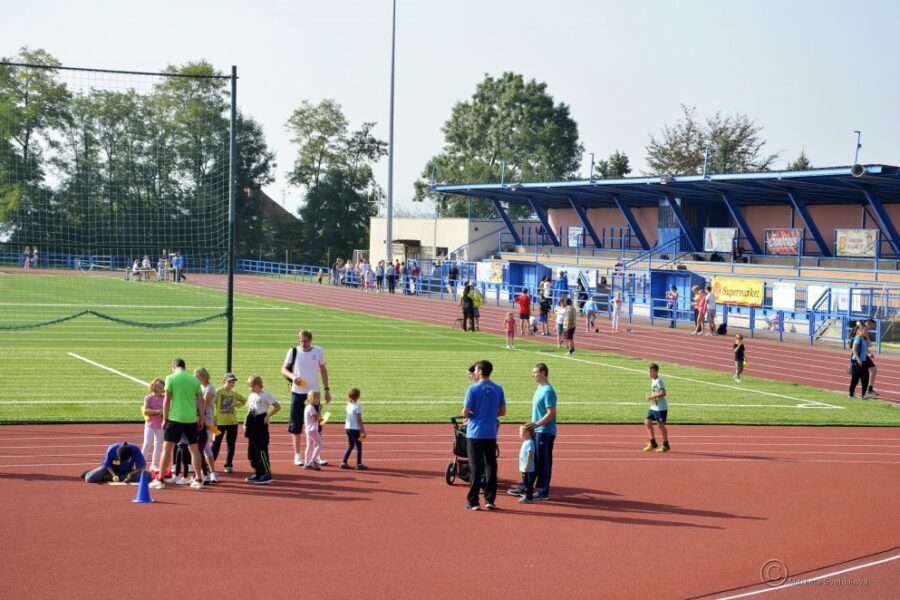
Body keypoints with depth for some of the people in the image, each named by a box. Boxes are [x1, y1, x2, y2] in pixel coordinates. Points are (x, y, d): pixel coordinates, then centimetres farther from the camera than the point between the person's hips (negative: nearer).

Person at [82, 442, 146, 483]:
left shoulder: (135, 450, -30)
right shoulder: (111, 450, -31)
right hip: (111, 469, -2)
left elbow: (142, 466, -19)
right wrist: (114, 475, -30)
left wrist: (130, 474, -31)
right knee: (90, 478, -28)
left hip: (126, 471, 2)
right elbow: (108, 465, -15)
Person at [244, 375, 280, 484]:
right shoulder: (251, 396, 14)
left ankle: (267, 474, -8)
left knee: (261, 449, -11)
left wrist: (268, 416, -14)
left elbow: (278, 407, -10)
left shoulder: (265, 395, -7)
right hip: (252, 424, 8)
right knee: (252, 450, 10)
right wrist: (246, 423, 11)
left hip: (261, 422, -8)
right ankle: (258, 473, 20)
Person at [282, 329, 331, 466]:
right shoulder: (293, 352, -4)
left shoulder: (319, 351, 0)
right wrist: (292, 376, -18)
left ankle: (317, 455, 12)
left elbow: (323, 370, 9)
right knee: (296, 424, 2)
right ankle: (297, 455, 13)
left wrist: (326, 389, 5)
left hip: (314, 392, 1)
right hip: (297, 393, -1)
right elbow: (284, 369, 3)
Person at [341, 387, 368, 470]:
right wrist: (363, 431, -10)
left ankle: (344, 462, 15)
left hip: (348, 428, 7)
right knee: (359, 446, 3)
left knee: (350, 446, 17)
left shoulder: (348, 405, 6)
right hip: (355, 429, -7)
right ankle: (359, 464, 5)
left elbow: (346, 419, 11)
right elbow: (359, 420, -15)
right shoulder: (357, 406, -15)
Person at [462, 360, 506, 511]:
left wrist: (469, 416, 9)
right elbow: (502, 411, 8)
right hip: (491, 434, 3)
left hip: (475, 434, -3)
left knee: (476, 467, 0)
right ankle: (490, 500, 9)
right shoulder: (498, 389, 4)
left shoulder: (473, 389, -11)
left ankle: (473, 501, 2)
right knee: (491, 466, 9)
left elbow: (465, 412, -12)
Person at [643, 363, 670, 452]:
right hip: (653, 407, 9)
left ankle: (666, 445, 11)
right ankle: (653, 443, 13)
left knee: (661, 425, -1)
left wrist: (652, 396, -24)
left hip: (661, 408, -9)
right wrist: (650, 396, 9)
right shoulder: (653, 381, 13)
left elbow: (663, 393, -26)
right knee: (647, 422, 4)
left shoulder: (659, 381, -16)